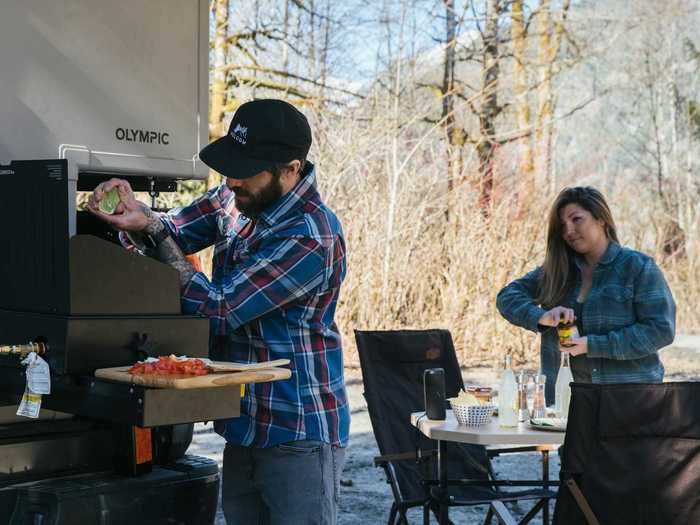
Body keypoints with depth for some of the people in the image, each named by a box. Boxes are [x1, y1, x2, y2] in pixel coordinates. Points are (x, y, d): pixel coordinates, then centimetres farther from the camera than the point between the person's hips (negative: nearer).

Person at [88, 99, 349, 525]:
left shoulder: (313, 238, -24)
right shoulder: (238, 197, 0)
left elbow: (218, 308, -22)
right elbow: (171, 233, 12)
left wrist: (151, 229, -19)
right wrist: (135, 212, -12)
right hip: (245, 426, 8)